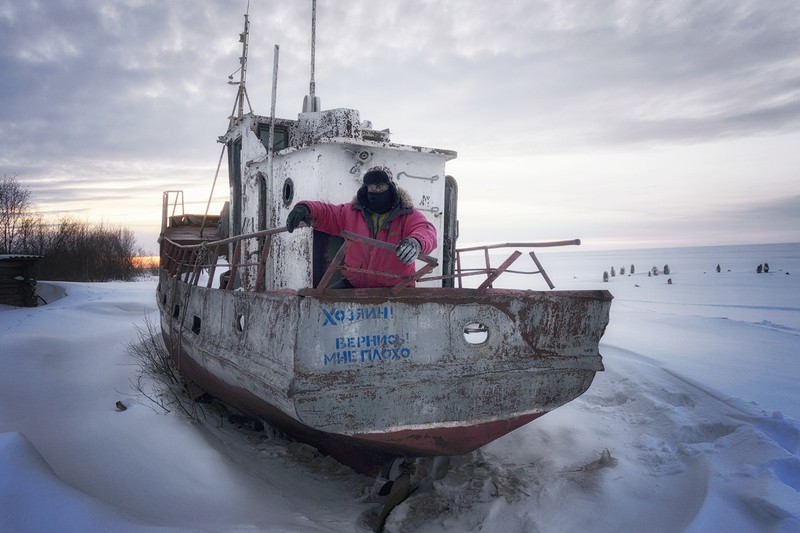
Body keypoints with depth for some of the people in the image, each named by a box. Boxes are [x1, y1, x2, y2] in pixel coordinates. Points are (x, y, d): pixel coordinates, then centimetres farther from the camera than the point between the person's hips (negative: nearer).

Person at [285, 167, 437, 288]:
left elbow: (426, 230, -15)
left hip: (395, 290, -3)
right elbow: (326, 213, 12)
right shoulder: (352, 213, 15)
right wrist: (305, 208, -13)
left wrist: (416, 242, -41)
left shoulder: (408, 215, 3)